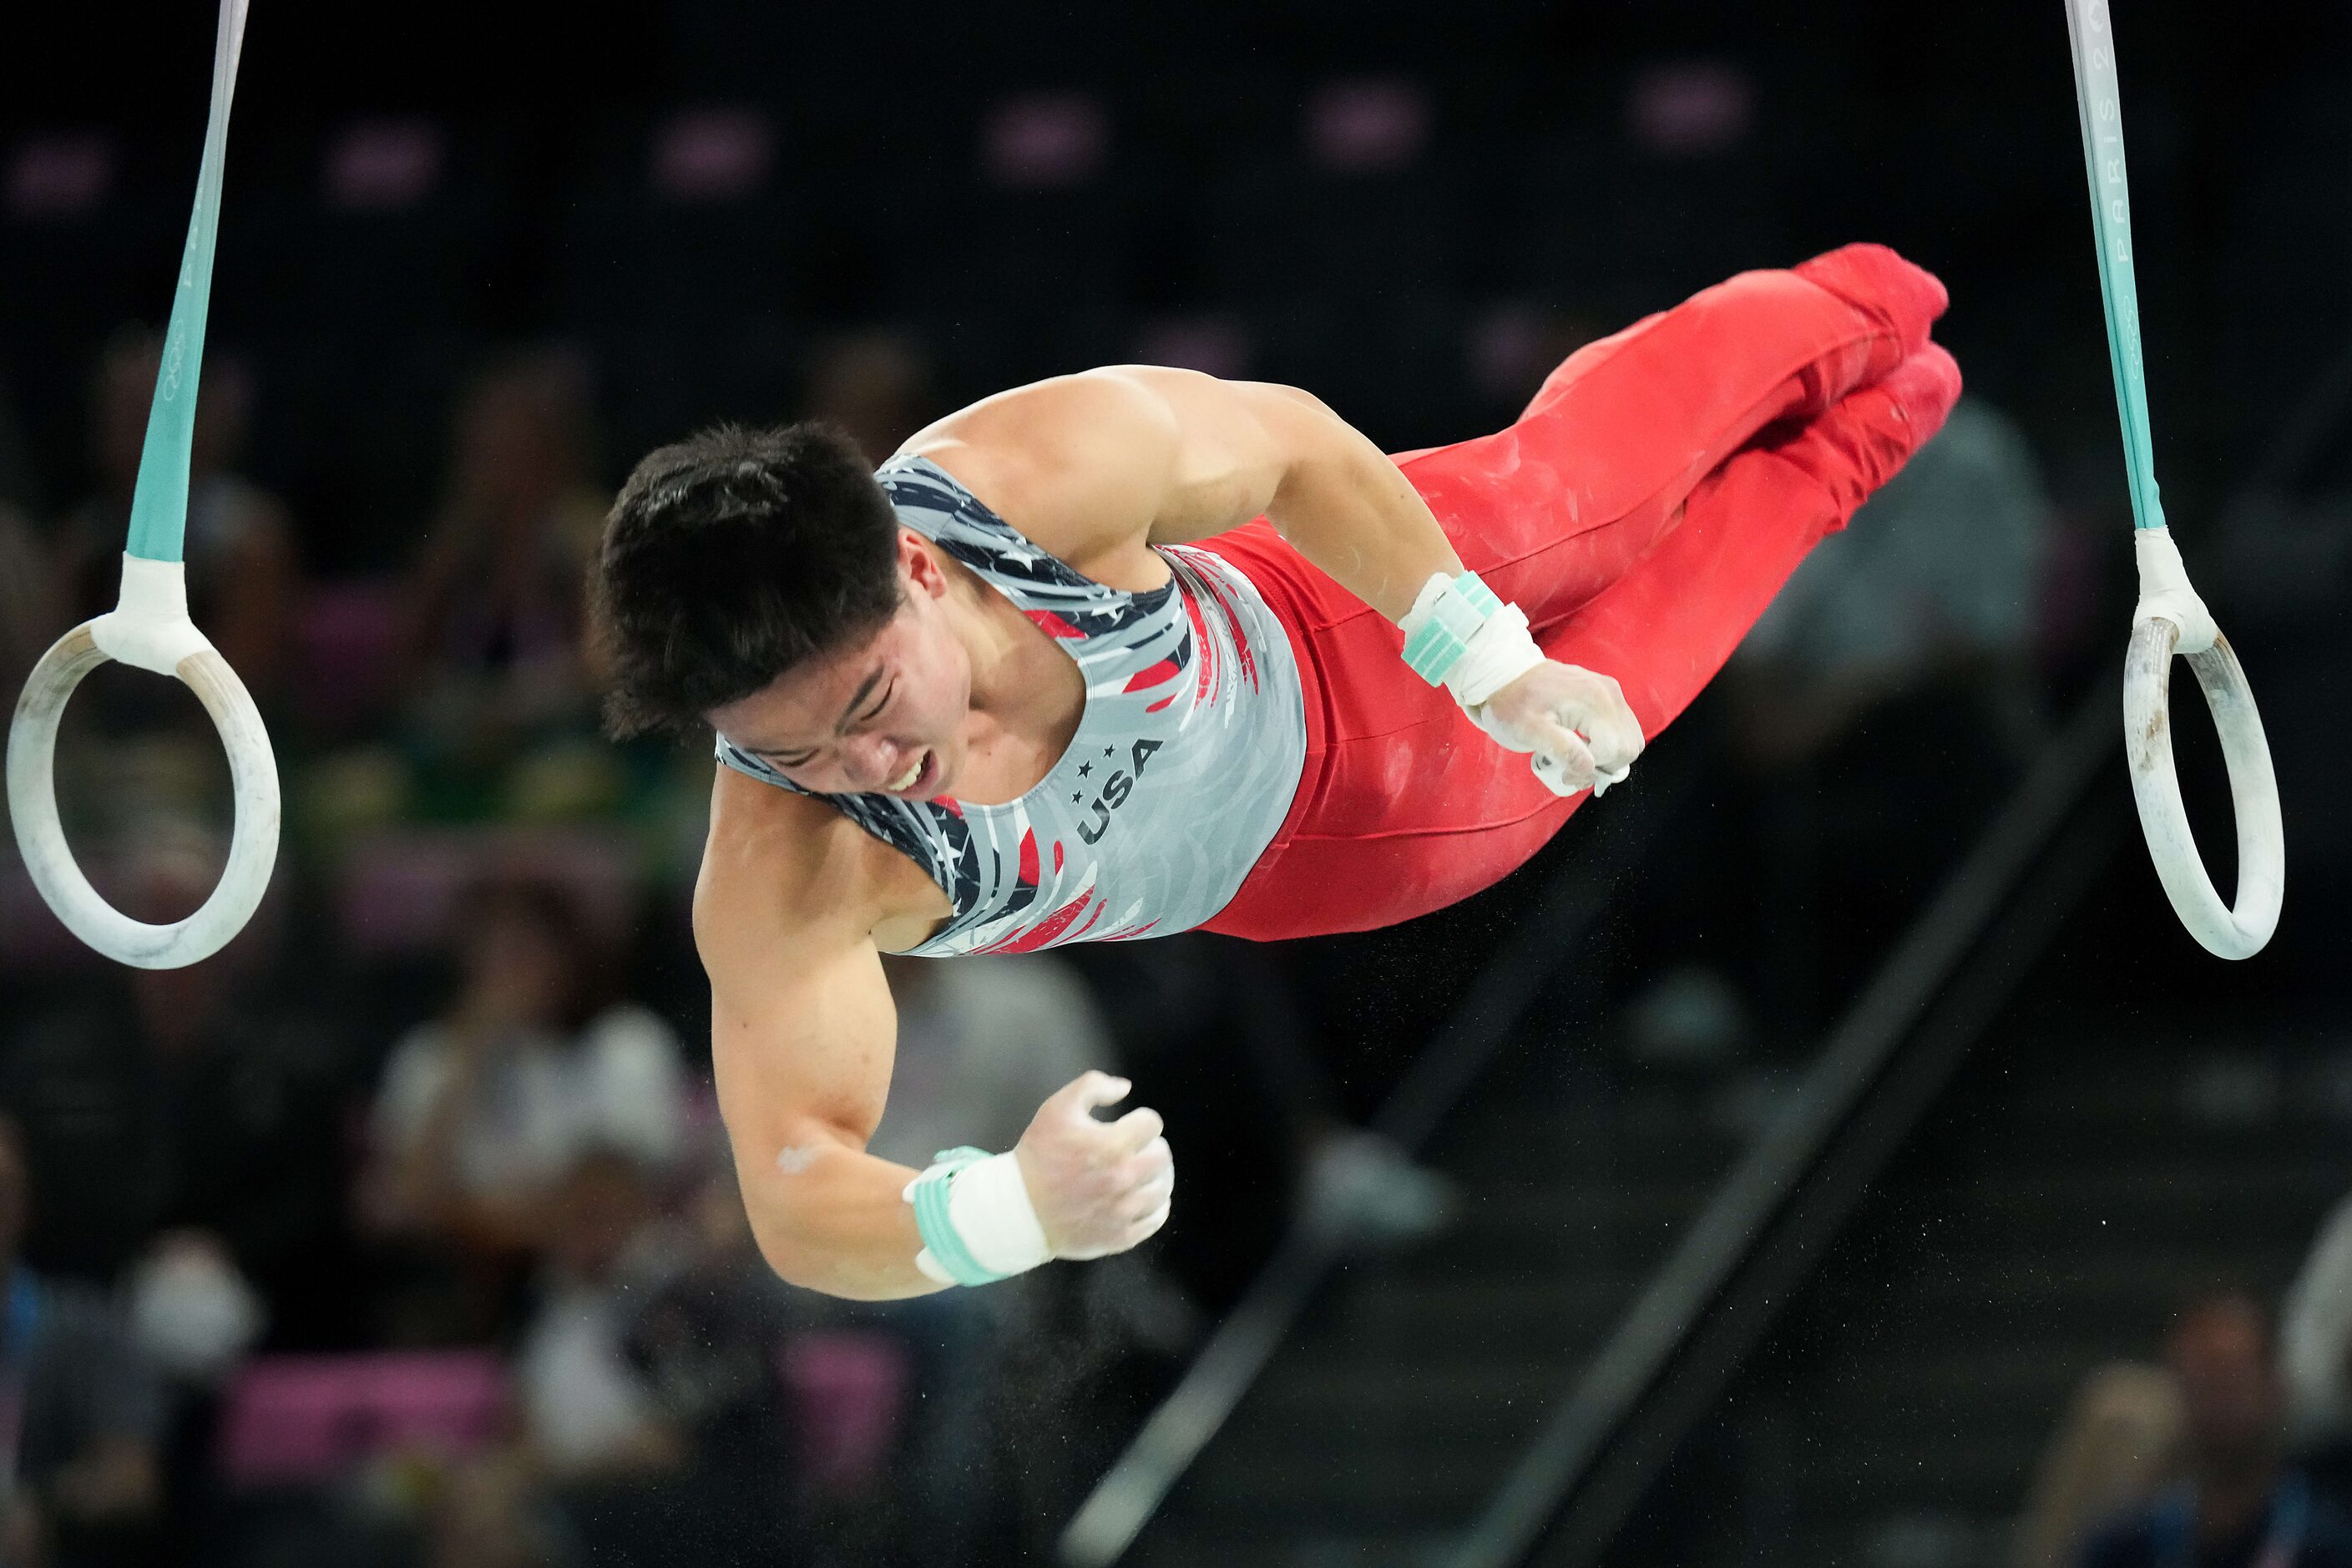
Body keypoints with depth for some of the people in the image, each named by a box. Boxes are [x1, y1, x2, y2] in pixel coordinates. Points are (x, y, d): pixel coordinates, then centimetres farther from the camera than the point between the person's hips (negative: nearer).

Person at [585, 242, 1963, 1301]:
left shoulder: (1053, 469, -44)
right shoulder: (789, 873, -47)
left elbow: (1294, 445, -22)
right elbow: (797, 1203, -46)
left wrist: (1489, 664, -24)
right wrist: (1005, 1211, -67)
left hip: (1316, 640, -1)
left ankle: (1846, 314, 62)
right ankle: (1861, 427, 58)